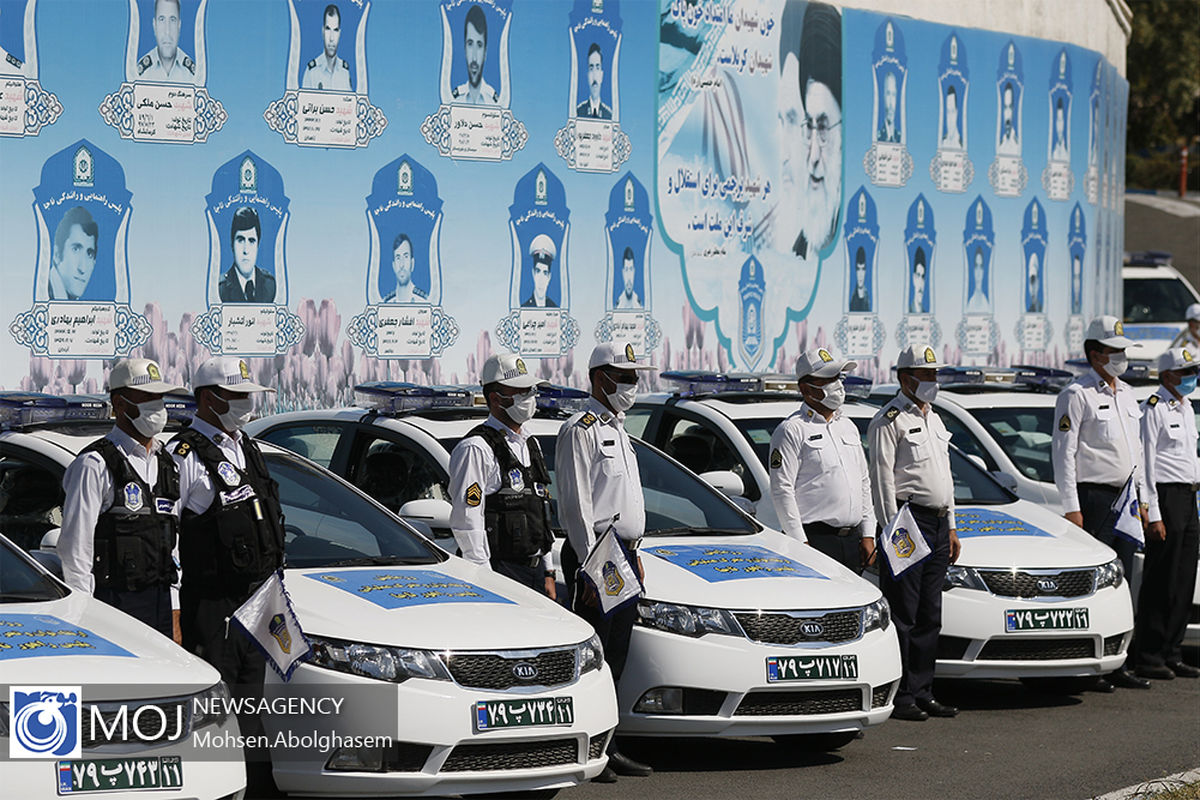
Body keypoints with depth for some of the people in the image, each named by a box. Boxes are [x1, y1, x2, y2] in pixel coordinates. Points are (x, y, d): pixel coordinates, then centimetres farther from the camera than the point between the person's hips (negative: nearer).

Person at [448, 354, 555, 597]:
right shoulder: (475, 449, -9)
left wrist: (548, 572, 20)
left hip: (534, 570, 8)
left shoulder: (530, 444, 19)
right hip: (500, 573, -8)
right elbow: (466, 522, -15)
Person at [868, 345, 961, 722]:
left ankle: (923, 693, 13)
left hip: (938, 525, 8)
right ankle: (899, 697, -7)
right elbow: (882, 479, -11)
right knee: (903, 616, -8)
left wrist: (951, 529, 21)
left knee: (928, 616, 9)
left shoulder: (934, 420, 21)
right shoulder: (889, 421, -6)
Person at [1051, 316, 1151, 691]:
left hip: (1124, 497, 8)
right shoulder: (1077, 394, -7)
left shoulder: (1127, 395, 17)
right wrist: (1071, 506, -16)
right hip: (1093, 497, -8)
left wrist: (1142, 498, 19)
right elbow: (1063, 452, -11)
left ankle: (1116, 666, 11)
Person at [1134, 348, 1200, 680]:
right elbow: (1146, 463, -13)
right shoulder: (1153, 409, -8)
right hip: (1166, 495, -9)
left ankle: (1171, 655, 13)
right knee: (1161, 582, -8)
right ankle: (1150, 658, -4)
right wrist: (1153, 514, -18)